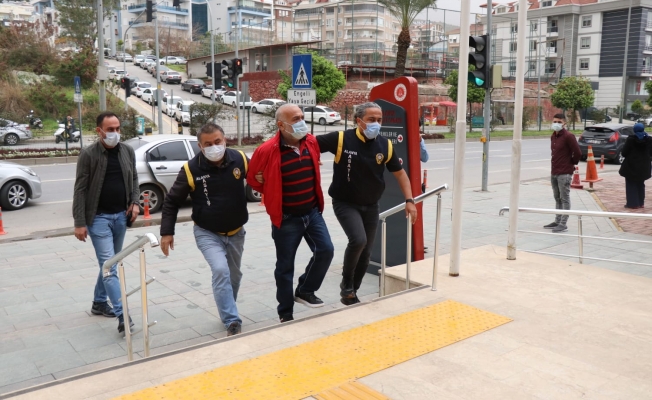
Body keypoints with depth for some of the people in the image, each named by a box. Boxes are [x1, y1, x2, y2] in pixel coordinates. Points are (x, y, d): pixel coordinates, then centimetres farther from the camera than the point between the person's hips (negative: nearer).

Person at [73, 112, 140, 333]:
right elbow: (80, 190, -9)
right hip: (99, 217, -5)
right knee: (109, 265, -9)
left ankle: (99, 302, 33)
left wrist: (135, 202, -2)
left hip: (120, 216, 5)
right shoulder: (88, 155, -9)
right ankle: (122, 315, -12)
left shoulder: (128, 152, 5)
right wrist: (80, 222, -13)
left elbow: (134, 180, 16)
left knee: (110, 263, 16)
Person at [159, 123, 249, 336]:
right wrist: (167, 232, -11)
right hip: (207, 233, -3)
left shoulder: (240, 159, -12)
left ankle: (227, 312, 42)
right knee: (220, 271, -23)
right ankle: (233, 323, -14)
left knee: (234, 275, 18)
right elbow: (172, 201, -7)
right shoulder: (191, 169, -17)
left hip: (236, 232, 4)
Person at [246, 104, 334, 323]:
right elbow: (253, 179, -4)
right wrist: (275, 195, 2)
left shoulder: (311, 142, -2)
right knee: (285, 266, 5)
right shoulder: (267, 150, -18)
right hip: (286, 218, -4)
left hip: (313, 212, 5)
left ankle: (305, 290, 20)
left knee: (325, 250, -4)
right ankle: (286, 314, 21)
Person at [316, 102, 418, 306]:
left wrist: (409, 200, 0)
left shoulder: (385, 145, -3)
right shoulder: (340, 139, -16)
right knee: (358, 240, -26)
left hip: (370, 206, 5)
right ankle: (346, 284, 0)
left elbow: (400, 173, 7)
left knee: (365, 253, 9)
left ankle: (351, 292, 30)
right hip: (345, 203, -5)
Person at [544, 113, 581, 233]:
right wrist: (555, 163, 14)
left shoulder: (568, 136, -12)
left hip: (564, 173, -8)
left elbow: (577, 153, -14)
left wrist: (572, 163, -1)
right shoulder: (553, 136, 13)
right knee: (557, 198, 14)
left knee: (564, 199, -4)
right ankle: (557, 221, 22)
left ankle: (563, 224, -3)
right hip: (554, 172, 8)